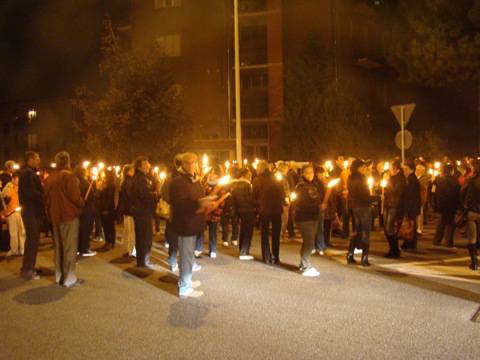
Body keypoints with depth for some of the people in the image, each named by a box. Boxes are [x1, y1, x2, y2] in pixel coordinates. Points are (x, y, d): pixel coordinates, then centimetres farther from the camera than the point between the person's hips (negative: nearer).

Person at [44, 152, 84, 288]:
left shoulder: (49, 178, 10)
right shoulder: (69, 176, -12)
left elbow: (47, 199, 11)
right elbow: (75, 196, -18)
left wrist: (50, 214, 18)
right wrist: (82, 205, 1)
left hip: (55, 216, 7)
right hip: (69, 215, -7)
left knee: (58, 246, 15)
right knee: (70, 247, -3)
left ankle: (59, 276, 22)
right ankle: (69, 279, -1)